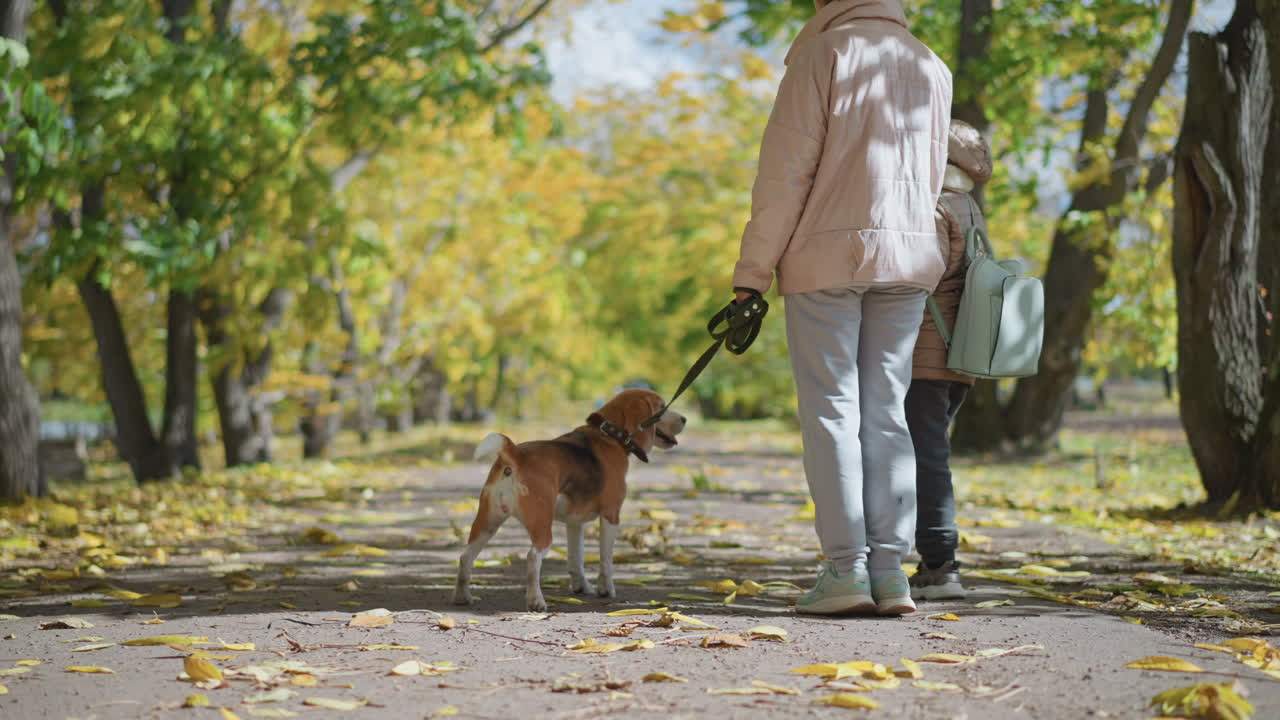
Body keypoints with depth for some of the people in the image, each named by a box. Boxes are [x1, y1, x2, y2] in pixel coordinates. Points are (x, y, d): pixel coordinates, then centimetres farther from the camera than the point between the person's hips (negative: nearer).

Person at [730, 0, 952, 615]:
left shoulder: (822, 55, -4)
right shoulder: (931, 67, 14)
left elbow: (785, 173, -8)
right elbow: (931, 177, 15)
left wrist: (752, 271, -4)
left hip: (827, 257, -5)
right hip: (908, 256, 5)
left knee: (832, 410, -1)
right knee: (886, 412, 6)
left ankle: (845, 569, -5)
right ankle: (890, 569, 1)